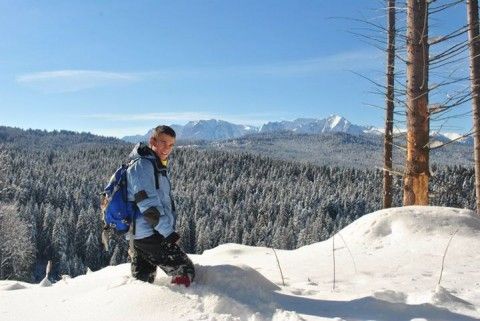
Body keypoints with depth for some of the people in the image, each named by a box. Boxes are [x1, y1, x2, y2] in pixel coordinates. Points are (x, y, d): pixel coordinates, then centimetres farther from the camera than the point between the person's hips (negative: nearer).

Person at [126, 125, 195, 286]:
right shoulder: (142, 164, -13)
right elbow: (148, 205, -20)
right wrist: (168, 232, -18)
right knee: (186, 272, -3)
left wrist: (169, 229, 17)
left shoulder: (157, 166, 18)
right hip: (151, 237, -10)